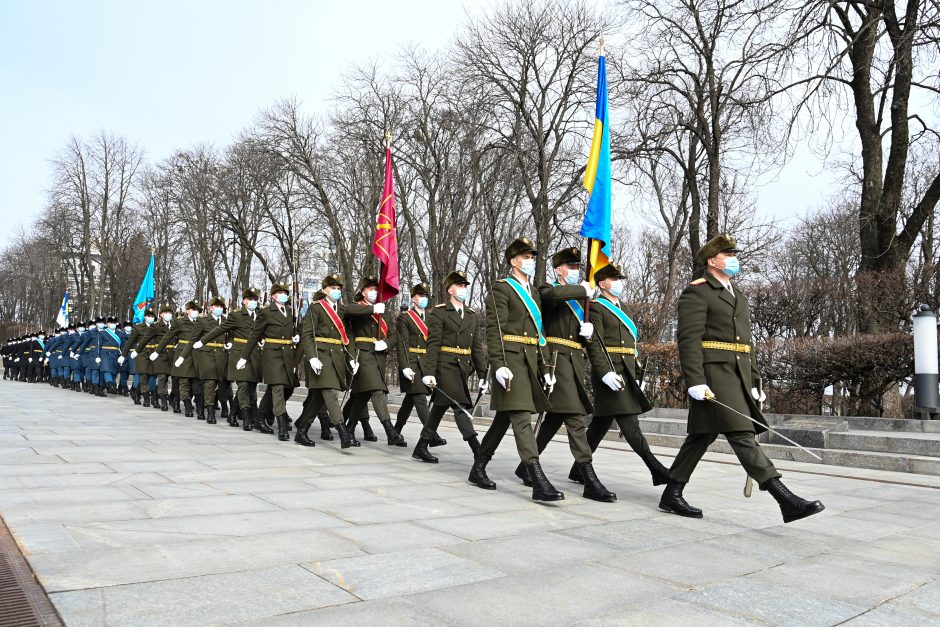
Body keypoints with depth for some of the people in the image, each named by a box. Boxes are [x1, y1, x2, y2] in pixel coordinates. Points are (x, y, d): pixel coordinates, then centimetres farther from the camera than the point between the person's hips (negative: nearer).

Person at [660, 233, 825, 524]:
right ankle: (785, 499, -15)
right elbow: (688, 339, -14)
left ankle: (672, 495, 17)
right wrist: (695, 381, -22)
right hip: (713, 373, -9)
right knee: (742, 434, -11)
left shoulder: (738, 294, 22)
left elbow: (746, 342, 23)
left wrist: (755, 381, 18)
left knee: (702, 435, 10)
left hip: (738, 375, 9)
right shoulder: (696, 292, -4)